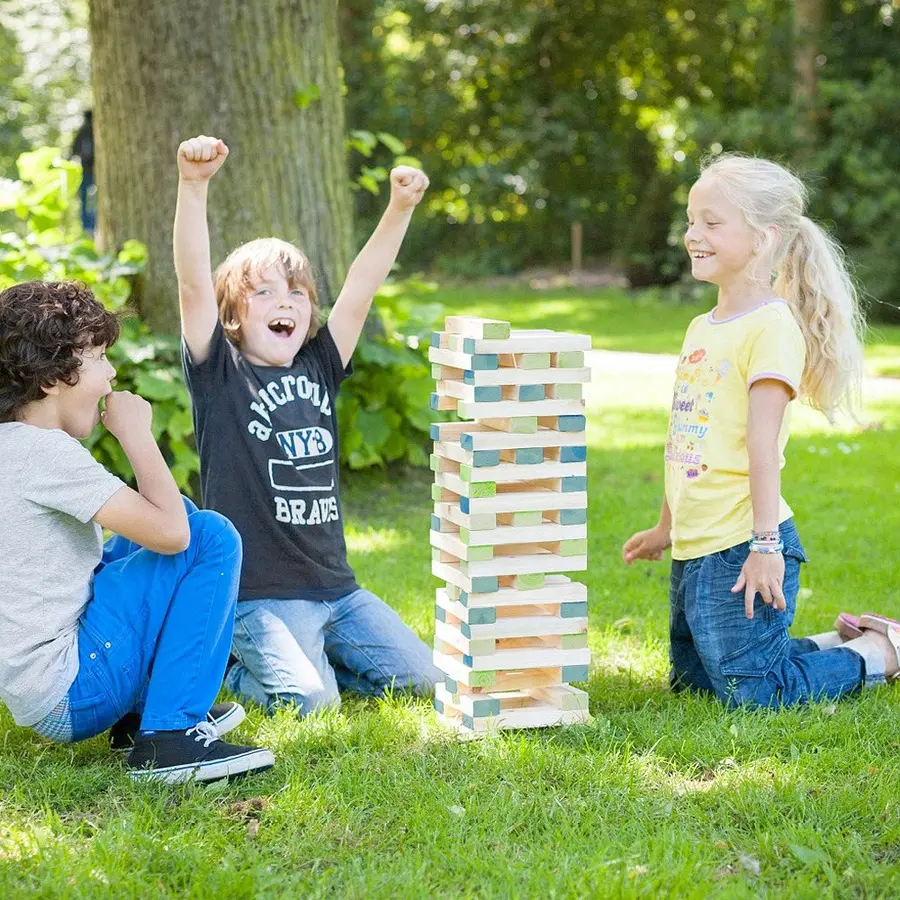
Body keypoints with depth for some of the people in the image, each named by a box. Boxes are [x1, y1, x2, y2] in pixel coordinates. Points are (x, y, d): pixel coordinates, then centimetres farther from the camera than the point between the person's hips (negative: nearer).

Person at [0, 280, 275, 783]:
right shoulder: (41, 451, -18)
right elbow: (171, 532, -21)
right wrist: (136, 433, -10)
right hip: (64, 697, -10)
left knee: (172, 513, 20)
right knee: (211, 537, -10)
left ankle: (145, 705, 16)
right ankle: (170, 736, -13)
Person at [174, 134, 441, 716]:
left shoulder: (319, 368, 10)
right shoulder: (221, 373, -5)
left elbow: (360, 290, 3)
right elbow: (194, 284, -18)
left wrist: (401, 210, -8)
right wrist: (193, 187, -30)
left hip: (336, 586, 6)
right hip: (257, 594, -6)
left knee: (420, 678, 0)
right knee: (309, 701, -23)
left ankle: (285, 656, 20)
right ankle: (229, 662, 10)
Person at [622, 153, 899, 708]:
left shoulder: (771, 326, -13)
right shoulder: (702, 329, 13)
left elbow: (762, 443, -19)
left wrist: (765, 543, -22)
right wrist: (665, 529, 24)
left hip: (742, 549, -9)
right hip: (695, 548, 9)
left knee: (751, 693, -5)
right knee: (692, 679, 18)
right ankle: (841, 643, 28)